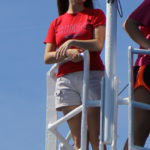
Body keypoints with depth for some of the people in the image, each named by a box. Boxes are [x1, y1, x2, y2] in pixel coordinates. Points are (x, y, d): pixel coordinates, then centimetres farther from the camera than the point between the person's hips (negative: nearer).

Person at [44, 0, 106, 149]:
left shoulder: (95, 14, 14)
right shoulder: (57, 23, 19)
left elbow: (98, 45, -2)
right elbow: (47, 58, 10)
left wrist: (71, 42, -15)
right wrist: (68, 53, -9)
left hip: (91, 74, -2)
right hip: (65, 79, 2)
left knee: (96, 137, -12)